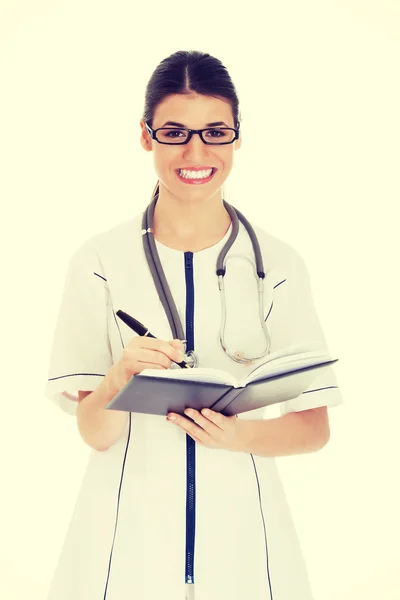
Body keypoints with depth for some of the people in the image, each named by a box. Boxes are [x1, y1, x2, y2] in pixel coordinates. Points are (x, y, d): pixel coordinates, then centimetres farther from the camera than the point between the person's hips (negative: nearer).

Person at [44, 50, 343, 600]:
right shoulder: (101, 261, -4)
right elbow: (94, 432, -5)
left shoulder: (279, 265, -2)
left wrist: (238, 435, -18)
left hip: (240, 527, 1)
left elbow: (315, 427, 0)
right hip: (127, 529, -1)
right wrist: (119, 380, -25)